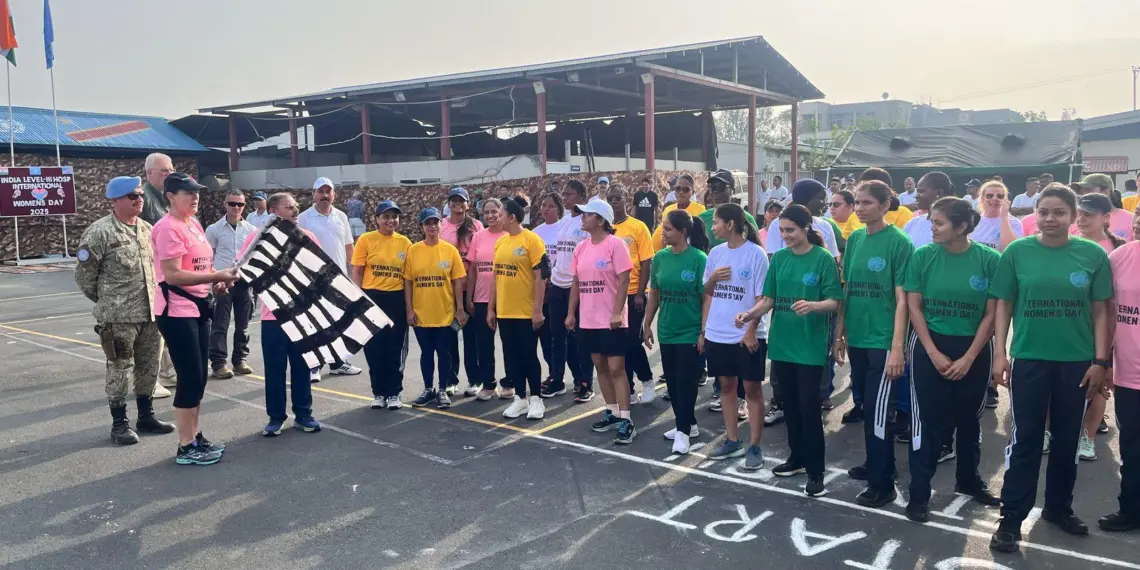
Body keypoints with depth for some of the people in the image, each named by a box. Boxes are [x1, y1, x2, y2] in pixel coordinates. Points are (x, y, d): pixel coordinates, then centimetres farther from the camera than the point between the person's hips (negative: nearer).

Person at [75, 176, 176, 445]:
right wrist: (107, 301, 4)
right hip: (118, 316, -6)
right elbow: (84, 275, -5)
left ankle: (146, 416, 26)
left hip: (151, 311, 6)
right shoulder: (100, 232, -10)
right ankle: (120, 423, 14)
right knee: (120, 369, 2)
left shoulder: (147, 229, 11)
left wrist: (156, 298, 15)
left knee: (149, 367, 12)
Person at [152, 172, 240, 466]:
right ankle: (186, 447, 6)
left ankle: (195, 436, 24)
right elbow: (173, 275, -22)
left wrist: (216, 282, 5)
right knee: (190, 378, -5)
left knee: (198, 377, 13)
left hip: (197, 308, 9)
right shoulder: (168, 228, -16)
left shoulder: (194, 224, 13)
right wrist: (216, 276, -25)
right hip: (176, 313, -9)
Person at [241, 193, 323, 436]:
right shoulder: (258, 237, -1)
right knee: (275, 367, 5)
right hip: (273, 314, -2)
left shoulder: (307, 236, 7)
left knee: (302, 365, 10)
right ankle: (276, 418, 16)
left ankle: (303, 414, 20)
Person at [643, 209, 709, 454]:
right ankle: (687, 425, 30)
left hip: (690, 332, -5)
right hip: (667, 331, 6)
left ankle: (683, 431, 12)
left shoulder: (699, 259, -13)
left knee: (686, 383, 1)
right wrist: (647, 324, 10)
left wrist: (704, 332, -11)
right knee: (672, 382, 14)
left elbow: (706, 298, -11)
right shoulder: (660, 257, 1)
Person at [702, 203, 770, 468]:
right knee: (726, 385, 13)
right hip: (717, 334, 6)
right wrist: (703, 330, 6)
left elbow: (761, 297, -9)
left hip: (747, 335, -5)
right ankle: (732, 441, 25)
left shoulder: (756, 253, -9)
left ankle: (754, 446, 12)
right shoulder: (715, 253, 7)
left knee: (752, 388, 4)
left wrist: (751, 331, -16)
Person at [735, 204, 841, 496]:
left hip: (810, 346, -5)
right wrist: (750, 313, -11)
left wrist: (812, 306, -29)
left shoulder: (823, 258, -8)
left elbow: (835, 302, -10)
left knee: (809, 406, -3)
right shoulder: (779, 258, 6)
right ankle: (797, 458, 30)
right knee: (789, 404, 14)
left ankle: (815, 471, 8)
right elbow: (769, 298, 7)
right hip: (781, 343, 5)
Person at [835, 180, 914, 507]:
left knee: (878, 412, -2)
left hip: (882, 341, -6)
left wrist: (897, 347, -15)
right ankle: (875, 465, 33)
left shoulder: (899, 242, -10)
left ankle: (883, 484, 10)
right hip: (857, 338, 6)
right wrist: (840, 333, 11)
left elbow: (902, 299, -12)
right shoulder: (854, 240, 8)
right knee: (864, 406, 16)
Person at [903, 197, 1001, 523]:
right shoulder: (923, 256, -8)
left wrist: (968, 358, -9)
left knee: (969, 419, 16)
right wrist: (935, 354, -9)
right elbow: (914, 307, -4)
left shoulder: (989, 259, -9)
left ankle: (969, 481, 37)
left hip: (974, 349, 1)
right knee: (928, 422, 0)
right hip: (930, 347, -1)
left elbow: (991, 315, -5)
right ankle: (919, 495, 9)